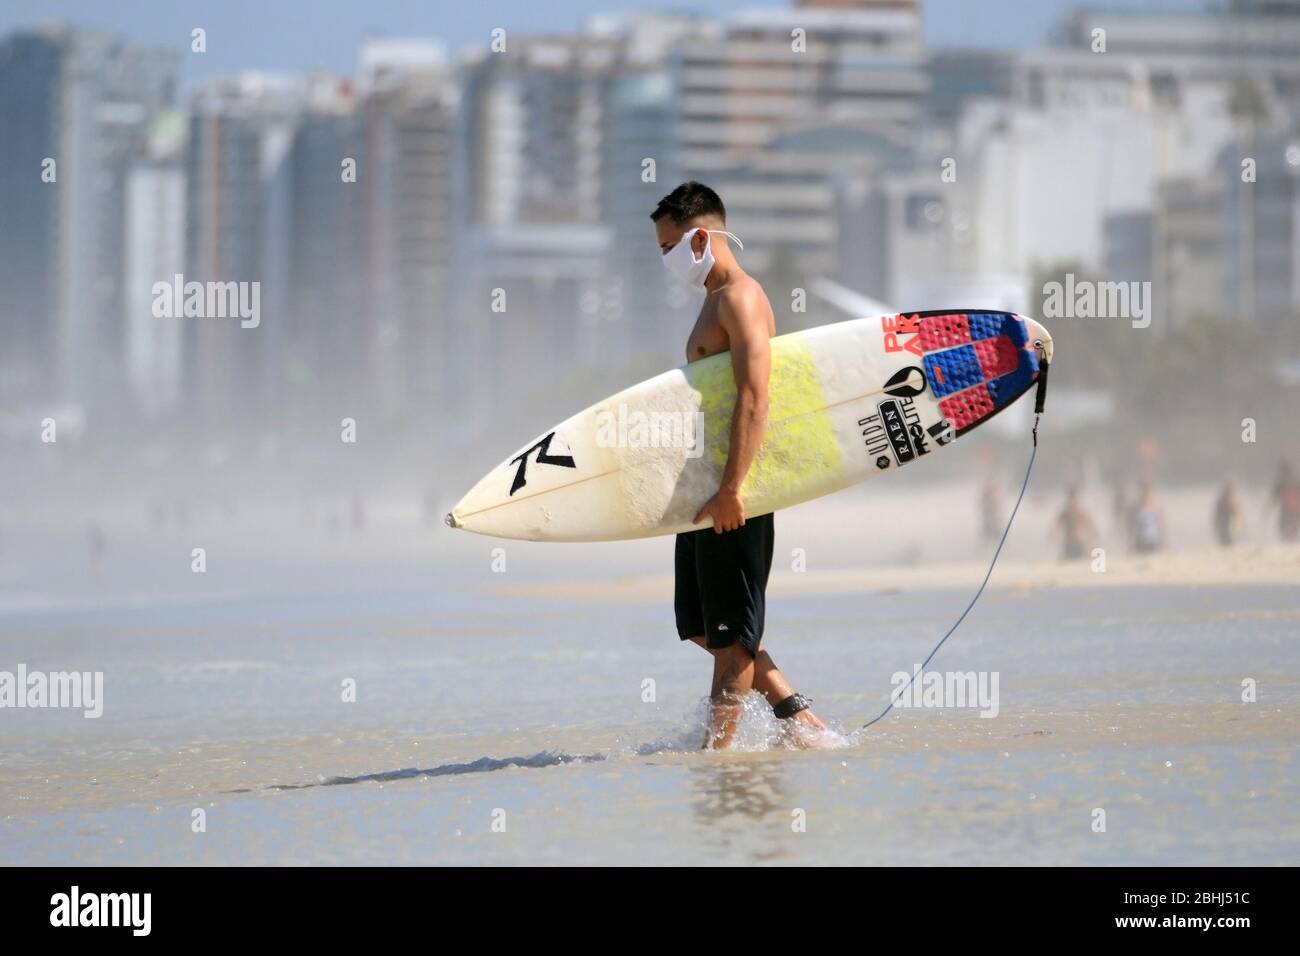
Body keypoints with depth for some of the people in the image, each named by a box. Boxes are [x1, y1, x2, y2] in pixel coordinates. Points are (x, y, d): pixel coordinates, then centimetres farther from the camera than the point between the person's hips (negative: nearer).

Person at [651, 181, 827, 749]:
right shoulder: (715, 300, 19)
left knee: (729, 628, -5)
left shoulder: (740, 298, -13)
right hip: (705, 489, 11)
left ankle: (718, 745, -2)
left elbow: (754, 397, -23)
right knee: (699, 623, 13)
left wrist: (731, 489, -28)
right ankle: (792, 708, 17)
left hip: (734, 493, -11)